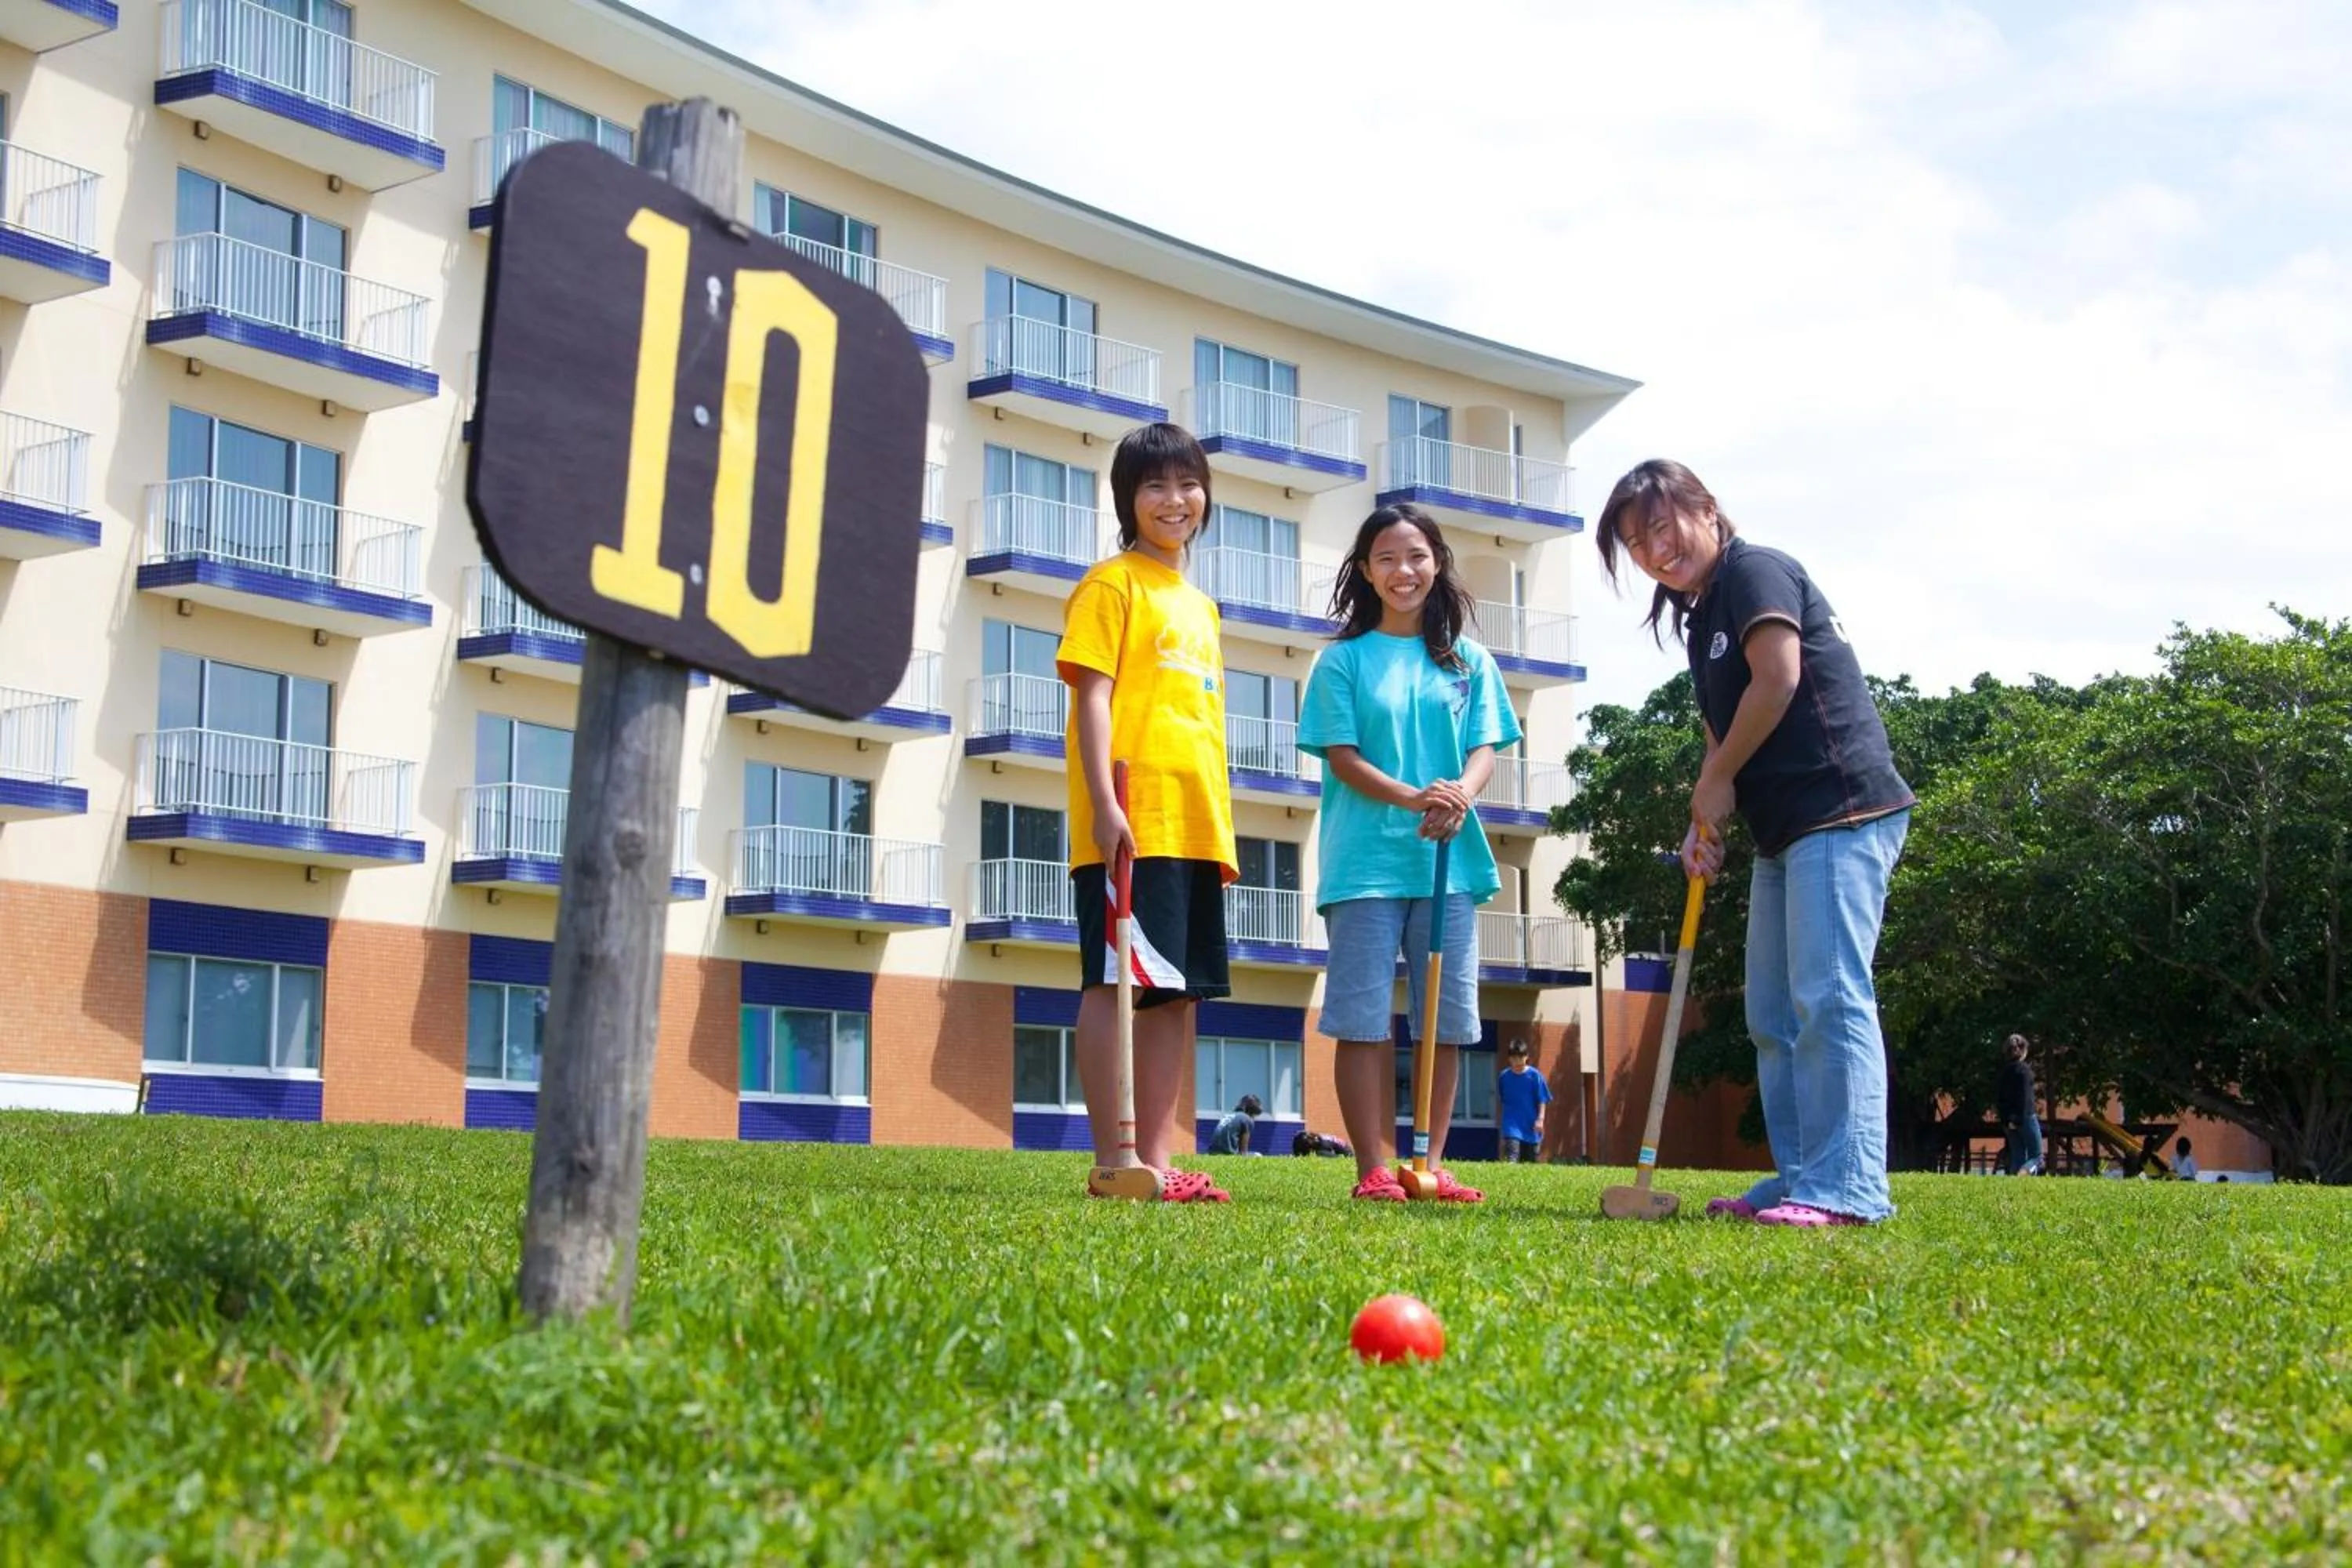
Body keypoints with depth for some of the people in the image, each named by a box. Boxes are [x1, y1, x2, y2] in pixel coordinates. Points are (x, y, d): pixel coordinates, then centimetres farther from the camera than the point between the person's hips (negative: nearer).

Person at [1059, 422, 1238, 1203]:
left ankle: (1155, 1158, 10)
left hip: (1194, 827, 8)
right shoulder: (1112, 585, 1)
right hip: (1130, 823, -8)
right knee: (1117, 981, -8)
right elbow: (1092, 696, -8)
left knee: (1181, 990, 6)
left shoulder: (1201, 606, 23)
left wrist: (1223, 830, 19)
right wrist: (1104, 804, -19)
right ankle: (1113, 1161, -6)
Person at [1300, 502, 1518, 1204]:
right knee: (1364, 1017, -4)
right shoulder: (1343, 660, 5)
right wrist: (1413, 798, -19)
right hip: (1365, 862, -3)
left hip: (1451, 860, 3)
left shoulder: (1468, 660, 13)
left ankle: (1431, 1164, 12)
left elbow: (1485, 747, 6)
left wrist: (1462, 793, -18)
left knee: (1447, 1018, 4)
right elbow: (1341, 756, -2)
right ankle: (1374, 1169, 0)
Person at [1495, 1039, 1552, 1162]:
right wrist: (1501, 1119, 17)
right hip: (1512, 1124, 0)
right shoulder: (1504, 1076, 1)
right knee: (1512, 1157, -21)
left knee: (1530, 1161, 9)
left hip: (1531, 1125, 0)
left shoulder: (1534, 1075, -4)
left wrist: (1540, 1119, -11)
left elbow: (1542, 1100, -3)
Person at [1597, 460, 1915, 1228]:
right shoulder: (1700, 616, 21)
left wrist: (1715, 782, -8)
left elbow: (1777, 679, -18)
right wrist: (1704, 822, 2)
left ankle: (1847, 1187, -17)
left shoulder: (1754, 570, -7)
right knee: (1774, 1015, 11)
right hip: (1784, 831, 11)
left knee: (1827, 995, -16)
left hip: (1841, 810, -11)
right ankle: (1798, 1178, 15)